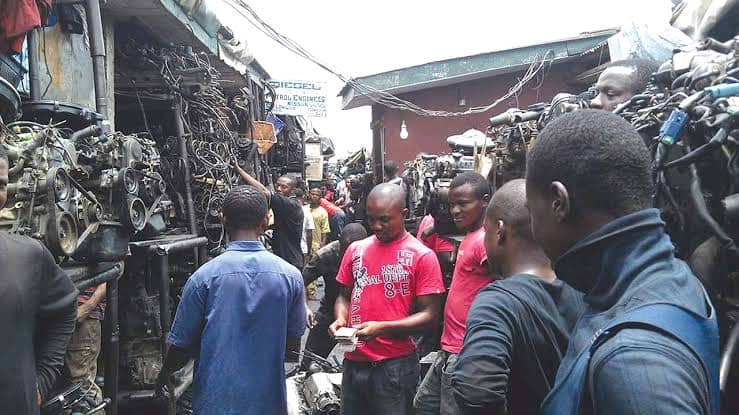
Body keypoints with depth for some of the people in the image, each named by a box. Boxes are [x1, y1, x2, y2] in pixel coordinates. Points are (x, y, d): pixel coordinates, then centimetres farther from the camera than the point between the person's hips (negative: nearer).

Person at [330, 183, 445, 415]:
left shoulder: (422, 256, -8)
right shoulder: (355, 250, 6)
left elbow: (429, 316, -9)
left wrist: (381, 328, -20)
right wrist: (341, 318, -5)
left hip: (395, 365, -4)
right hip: (353, 361, 5)